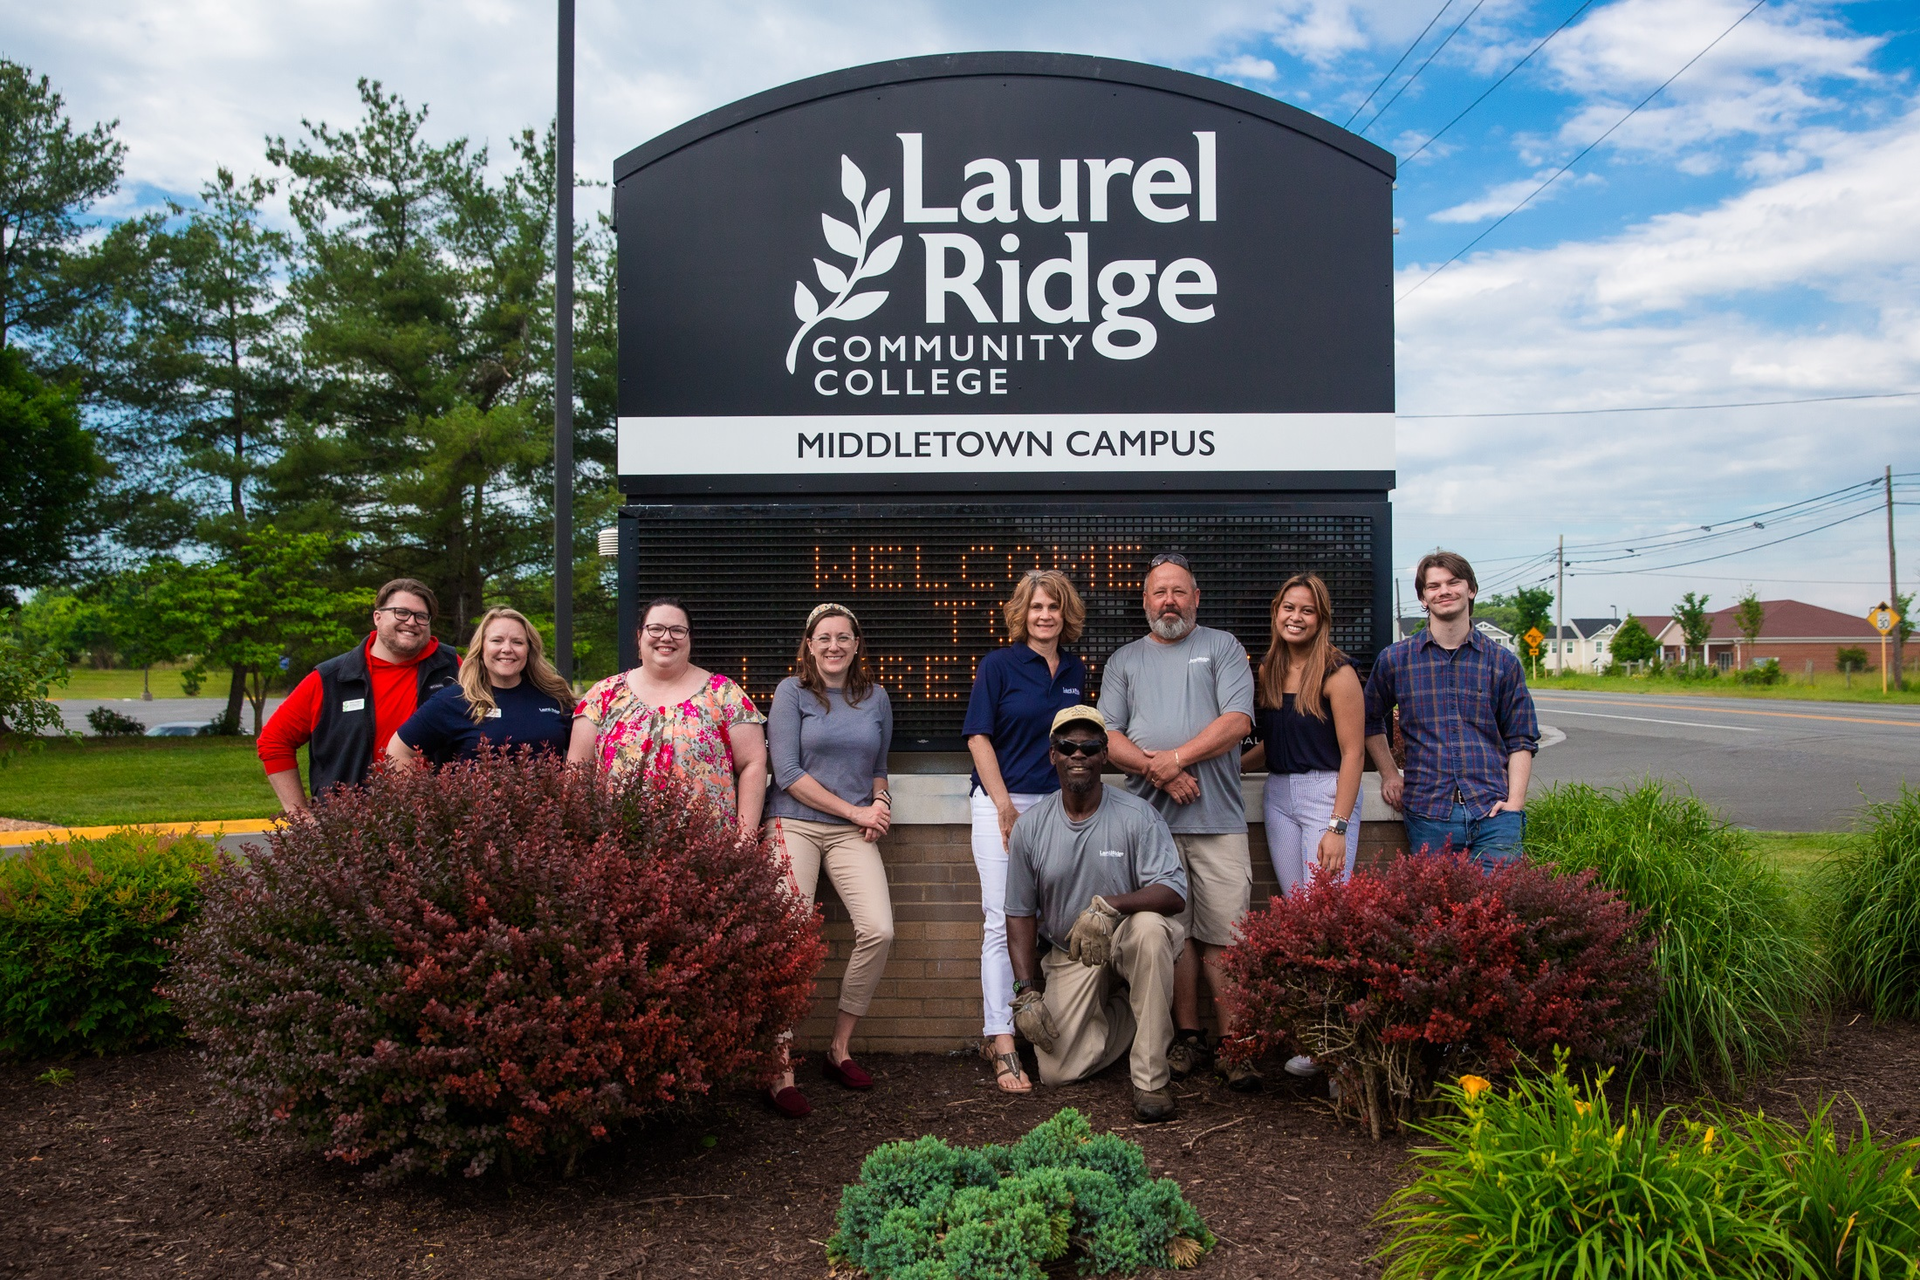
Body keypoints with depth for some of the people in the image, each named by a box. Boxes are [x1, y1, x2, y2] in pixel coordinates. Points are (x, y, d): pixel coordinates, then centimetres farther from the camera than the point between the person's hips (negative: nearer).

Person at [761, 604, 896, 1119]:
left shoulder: (875, 698, 14)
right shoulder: (792, 692, 2)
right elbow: (787, 773, -6)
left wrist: (879, 803, 3)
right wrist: (853, 810, -7)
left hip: (852, 831, 3)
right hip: (795, 825, -3)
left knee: (879, 931, -15)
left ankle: (840, 1048, 5)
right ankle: (782, 1070, -7)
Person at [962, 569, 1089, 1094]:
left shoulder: (1076, 672, 12)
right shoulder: (999, 665, -2)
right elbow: (979, 738, -6)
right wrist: (1005, 806, -11)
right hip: (1003, 804, -5)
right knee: (1003, 921, -7)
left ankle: (994, 1030, 19)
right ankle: (1001, 1041, -3)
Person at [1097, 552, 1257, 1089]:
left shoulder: (1222, 648, 10)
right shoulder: (1124, 661, 16)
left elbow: (1238, 720, -3)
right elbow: (1108, 737, 6)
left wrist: (1177, 756, -11)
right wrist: (1158, 773, -9)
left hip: (1218, 818, -2)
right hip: (1151, 818, 2)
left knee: (1224, 938, -5)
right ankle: (1189, 1038, 14)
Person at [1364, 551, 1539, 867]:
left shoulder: (1503, 663, 8)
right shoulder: (1394, 659, 7)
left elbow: (1521, 740, 10)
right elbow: (1371, 720, 22)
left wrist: (1514, 801, -2)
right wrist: (1389, 775, 12)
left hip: (1493, 813, 0)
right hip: (1427, 814, 0)